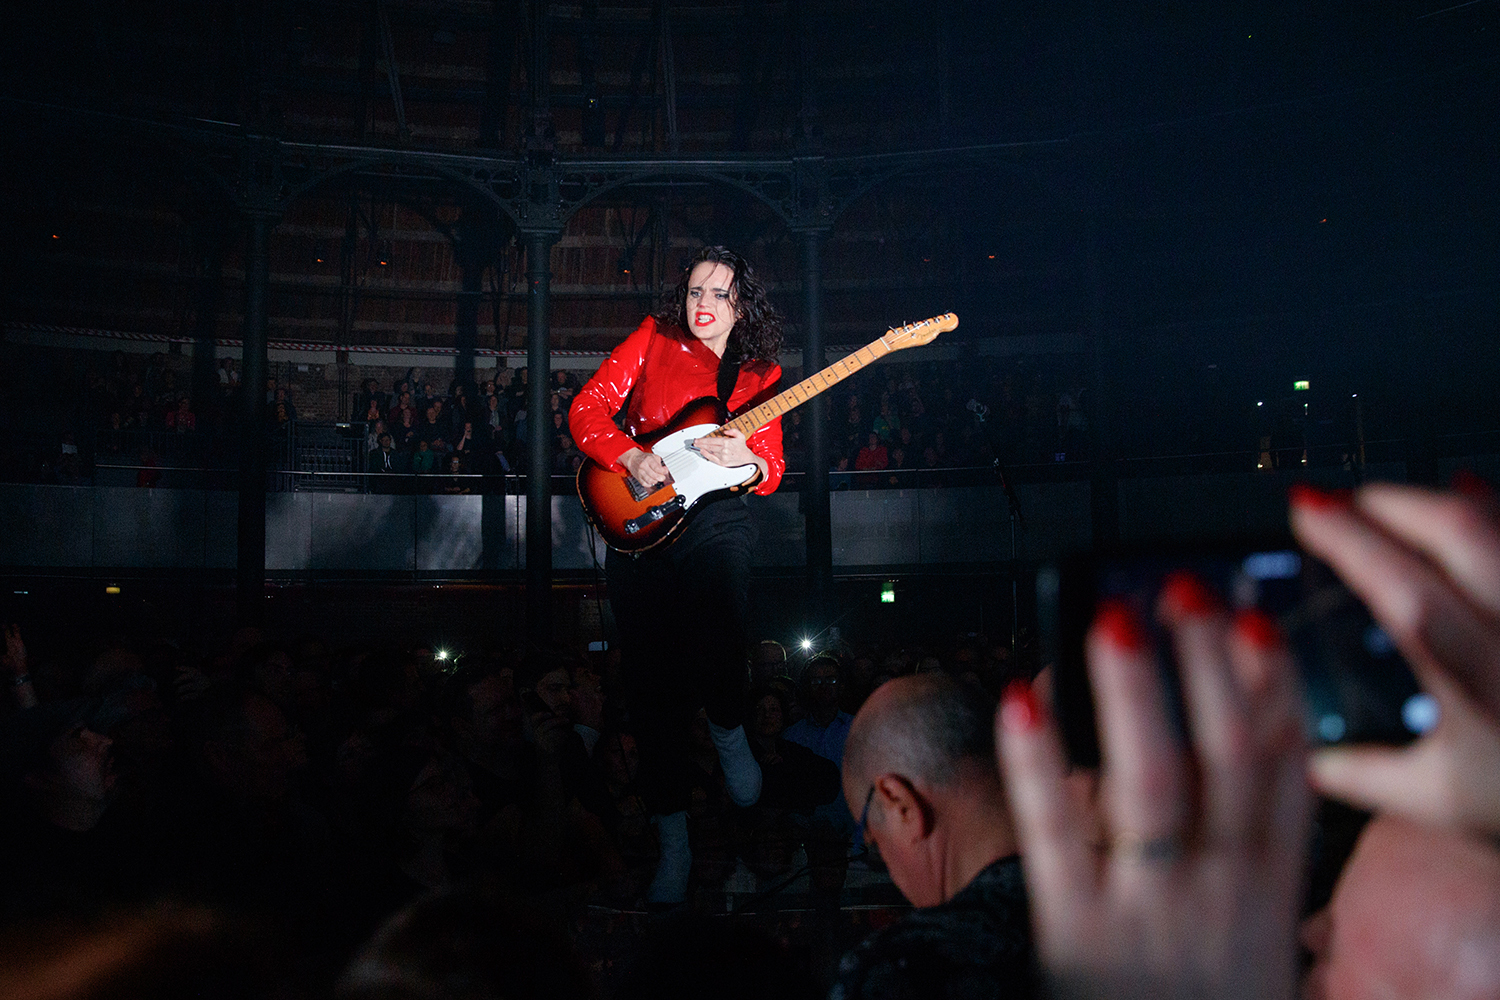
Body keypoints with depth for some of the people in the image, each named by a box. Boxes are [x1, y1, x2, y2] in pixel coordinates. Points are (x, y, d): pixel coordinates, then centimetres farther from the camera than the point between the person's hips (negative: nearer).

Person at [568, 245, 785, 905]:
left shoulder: (760, 373, 12)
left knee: (717, 647, -27)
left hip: (716, 520, 0)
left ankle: (728, 729, 9)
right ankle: (672, 837, 14)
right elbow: (586, 409, 2)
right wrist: (629, 457, -14)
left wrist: (748, 460, -13)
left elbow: (772, 471, 10)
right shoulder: (653, 338, 8)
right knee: (652, 684, 1)